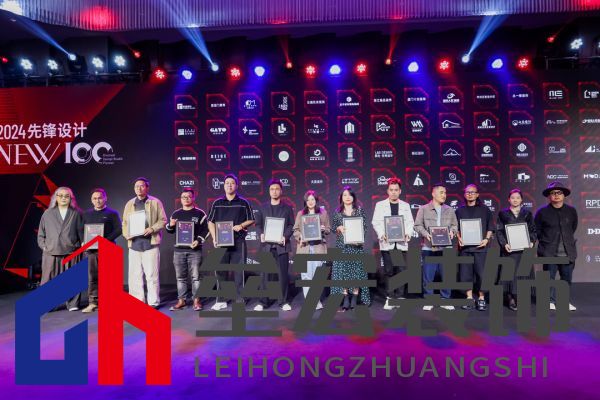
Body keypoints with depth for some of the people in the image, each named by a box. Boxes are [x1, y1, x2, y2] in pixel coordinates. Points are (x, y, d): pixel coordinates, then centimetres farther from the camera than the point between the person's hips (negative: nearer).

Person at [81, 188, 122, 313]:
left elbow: (118, 229, -3)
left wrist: (107, 240, -15)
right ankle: (93, 303, 8)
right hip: (91, 249, 4)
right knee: (93, 277, 3)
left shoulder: (112, 213, 5)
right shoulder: (87, 214, 17)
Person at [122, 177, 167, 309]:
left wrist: (152, 229, -14)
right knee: (135, 275, 5)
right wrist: (126, 234, 0)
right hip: (134, 243, 4)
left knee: (152, 275, -2)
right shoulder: (129, 204, 17)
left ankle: (153, 302, 6)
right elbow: (124, 222, 19)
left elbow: (163, 220, 2)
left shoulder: (155, 202, 5)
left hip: (150, 242, -4)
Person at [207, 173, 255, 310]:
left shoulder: (243, 203, 5)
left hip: (238, 242, -2)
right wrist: (214, 238, -4)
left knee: (238, 271, 1)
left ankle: (240, 300, 9)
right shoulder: (217, 203, 9)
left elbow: (251, 220, 7)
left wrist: (241, 225, -13)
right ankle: (221, 300, 15)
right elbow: (211, 222, 9)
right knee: (220, 271, 5)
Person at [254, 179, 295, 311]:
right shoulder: (263, 207, 12)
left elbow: (291, 225, 4)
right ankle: (263, 302, 9)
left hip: (281, 245, -1)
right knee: (265, 274, 1)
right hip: (266, 245, 1)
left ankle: (284, 301, 10)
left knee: (283, 274, 1)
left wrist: (285, 237, -13)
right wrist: (261, 234, -9)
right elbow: (258, 224, 10)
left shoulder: (287, 208, 8)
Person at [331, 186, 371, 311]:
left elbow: (364, 227, 3)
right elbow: (332, 227, 8)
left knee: (356, 270, -2)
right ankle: (345, 300, 3)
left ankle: (354, 299, 5)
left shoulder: (360, 210, 6)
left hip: (356, 244, -1)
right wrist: (339, 228, -12)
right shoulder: (337, 211, 8)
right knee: (342, 271, -2)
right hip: (342, 245, 1)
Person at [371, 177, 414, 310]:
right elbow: (376, 222, 2)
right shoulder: (380, 205, 7)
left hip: (402, 242, 1)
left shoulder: (405, 205, 12)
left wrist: (408, 233, -10)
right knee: (389, 271, 1)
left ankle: (400, 297, 8)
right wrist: (382, 234, -14)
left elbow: (410, 222, 8)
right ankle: (389, 298, 8)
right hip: (387, 242, -1)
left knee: (401, 270, 0)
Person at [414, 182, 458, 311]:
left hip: (445, 248, 3)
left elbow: (454, 225, 14)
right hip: (429, 248, -3)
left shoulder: (450, 210, 11)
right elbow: (418, 225, 0)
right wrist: (425, 233, -16)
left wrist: (452, 232, -6)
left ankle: (445, 300, 20)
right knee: (428, 276, 2)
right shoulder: (423, 209, 0)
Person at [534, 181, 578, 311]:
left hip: (567, 252, 3)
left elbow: (573, 227, 20)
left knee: (567, 278, 9)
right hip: (549, 252, -3)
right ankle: (551, 302, 10)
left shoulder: (571, 210, 5)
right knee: (550, 277, 0)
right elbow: (537, 230, 8)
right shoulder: (542, 211, -2)